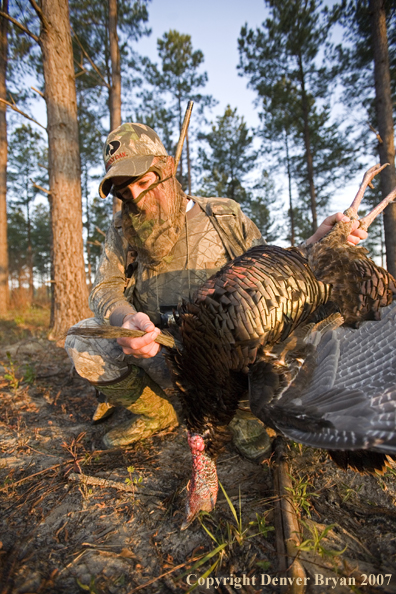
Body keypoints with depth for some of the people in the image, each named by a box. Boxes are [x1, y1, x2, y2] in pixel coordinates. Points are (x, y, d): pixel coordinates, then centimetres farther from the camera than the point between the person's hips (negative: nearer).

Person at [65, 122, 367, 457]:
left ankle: (245, 413, 2)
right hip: (158, 352, 2)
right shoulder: (124, 230, 2)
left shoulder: (225, 217, -4)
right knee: (82, 343, -16)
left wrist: (316, 243, -19)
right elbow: (104, 288, -7)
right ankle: (156, 414, 6)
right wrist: (126, 318, -31)